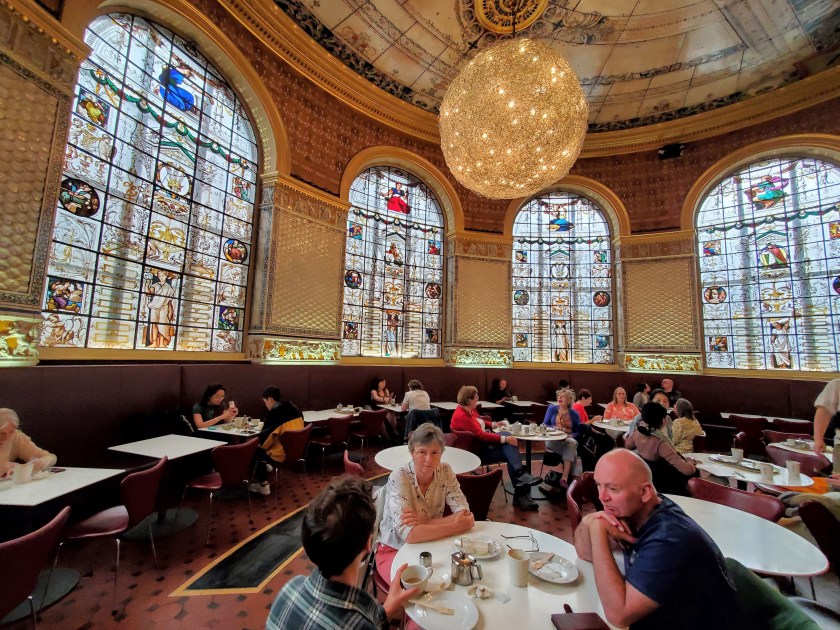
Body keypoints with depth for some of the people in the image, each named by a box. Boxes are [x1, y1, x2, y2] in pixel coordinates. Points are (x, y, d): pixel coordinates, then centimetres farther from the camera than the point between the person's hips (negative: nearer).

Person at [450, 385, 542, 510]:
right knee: (510, 451, -18)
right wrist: (504, 439, -26)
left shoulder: (469, 409, 4)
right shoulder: (461, 416, -25)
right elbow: (481, 435, -27)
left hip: (484, 441, 9)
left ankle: (520, 476, -16)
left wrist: (493, 424, 8)